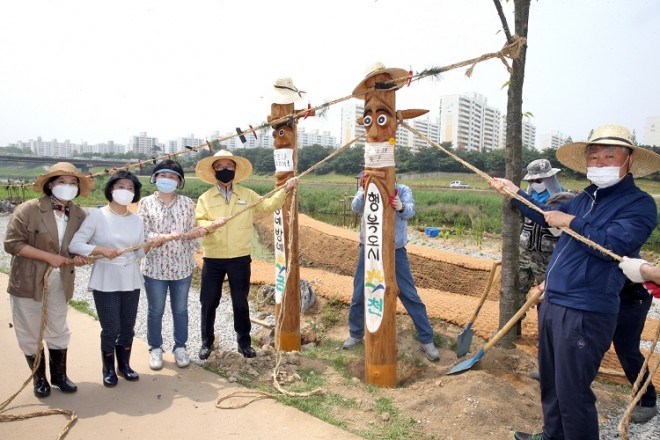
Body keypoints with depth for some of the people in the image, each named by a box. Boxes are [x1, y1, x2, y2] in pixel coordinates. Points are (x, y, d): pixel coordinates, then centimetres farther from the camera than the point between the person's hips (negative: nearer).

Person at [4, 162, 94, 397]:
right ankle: (39, 377, 29)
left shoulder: (79, 215, 1)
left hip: (60, 283, 3)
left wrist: (79, 257, -7)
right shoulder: (28, 209, -13)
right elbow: (12, 243, -15)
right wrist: (48, 256, -21)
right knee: (29, 333, 10)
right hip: (28, 281, -3)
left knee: (58, 331, 14)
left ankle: (59, 375, 31)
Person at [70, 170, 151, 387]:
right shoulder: (97, 216, -8)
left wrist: (151, 245, -14)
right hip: (105, 282, -4)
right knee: (111, 328, 1)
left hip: (131, 280, 4)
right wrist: (101, 250, -24)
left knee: (128, 327, 12)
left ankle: (124, 364, 33)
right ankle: (109, 369, 25)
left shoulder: (137, 220, 5)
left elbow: (139, 253, 5)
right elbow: (74, 244, -12)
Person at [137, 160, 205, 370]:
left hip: (182, 265, 1)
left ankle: (180, 347, 28)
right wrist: (166, 237, -24)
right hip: (155, 266, -1)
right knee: (155, 311, 11)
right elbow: (143, 234, -9)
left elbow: (193, 231, 4)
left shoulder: (187, 203, 3)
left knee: (180, 310, 13)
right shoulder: (145, 203, -2)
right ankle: (155, 349, 29)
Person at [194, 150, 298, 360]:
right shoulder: (205, 198, 1)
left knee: (240, 302, 11)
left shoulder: (247, 194, 5)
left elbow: (268, 205, 4)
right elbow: (196, 223, -6)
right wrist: (211, 224, -27)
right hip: (213, 259, 0)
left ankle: (244, 342, 27)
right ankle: (207, 342, 28)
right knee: (209, 302, 10)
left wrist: (285, 189, -5)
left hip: (240, 258, 0)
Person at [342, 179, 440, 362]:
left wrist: (401, 207, -49)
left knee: (410, 295, 1)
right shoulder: (366, 190, -3)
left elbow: (410, 211, -25)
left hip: (396, 250, -1)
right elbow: (356, 207, -23)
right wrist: (364, 194, -46)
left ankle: (427, 340, 15)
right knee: (359, 295, 11)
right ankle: (355, 334, 34)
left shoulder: (403, 190, -6)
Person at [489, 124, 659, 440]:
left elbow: (614, 244, -26)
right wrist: (514, 192, 27)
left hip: (584, 314, -8)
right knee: (550, 382, 22)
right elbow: (547, 216, 27)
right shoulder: (585, 198, 12)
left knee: (571, 393, -1)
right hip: (552, 304, 9)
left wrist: (571, 222, -18)